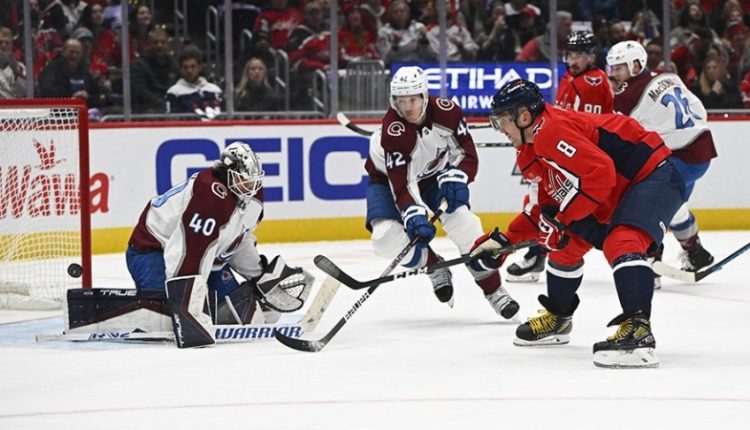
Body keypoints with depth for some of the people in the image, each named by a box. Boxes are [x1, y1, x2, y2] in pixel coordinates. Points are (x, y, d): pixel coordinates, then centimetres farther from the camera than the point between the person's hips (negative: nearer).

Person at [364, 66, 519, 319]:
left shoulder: (446, 112, -25)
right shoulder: (393, 132, -35)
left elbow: (468, 155, -15)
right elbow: (401, 184, -37)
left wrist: (455, 178, -35)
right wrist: (414, 215, -52)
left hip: (433, 175, 2)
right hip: (388, 178, -2)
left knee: (463, 222, -17)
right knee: (387, 238, -23)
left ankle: (494, 291, -3)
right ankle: (435, 268, 5)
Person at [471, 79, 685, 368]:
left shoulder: (551, 130, -24)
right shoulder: (531, 153, 10)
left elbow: (600, 173, -32)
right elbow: (549, 205, 18)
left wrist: (560, 217, -25)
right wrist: (505, 240, 13)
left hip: (653, 174, -11)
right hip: (615, 194, 11)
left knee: (621, 242, -32)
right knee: (567, 243, 19)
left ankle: (638, 330, -43)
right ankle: (558, 318, 39)